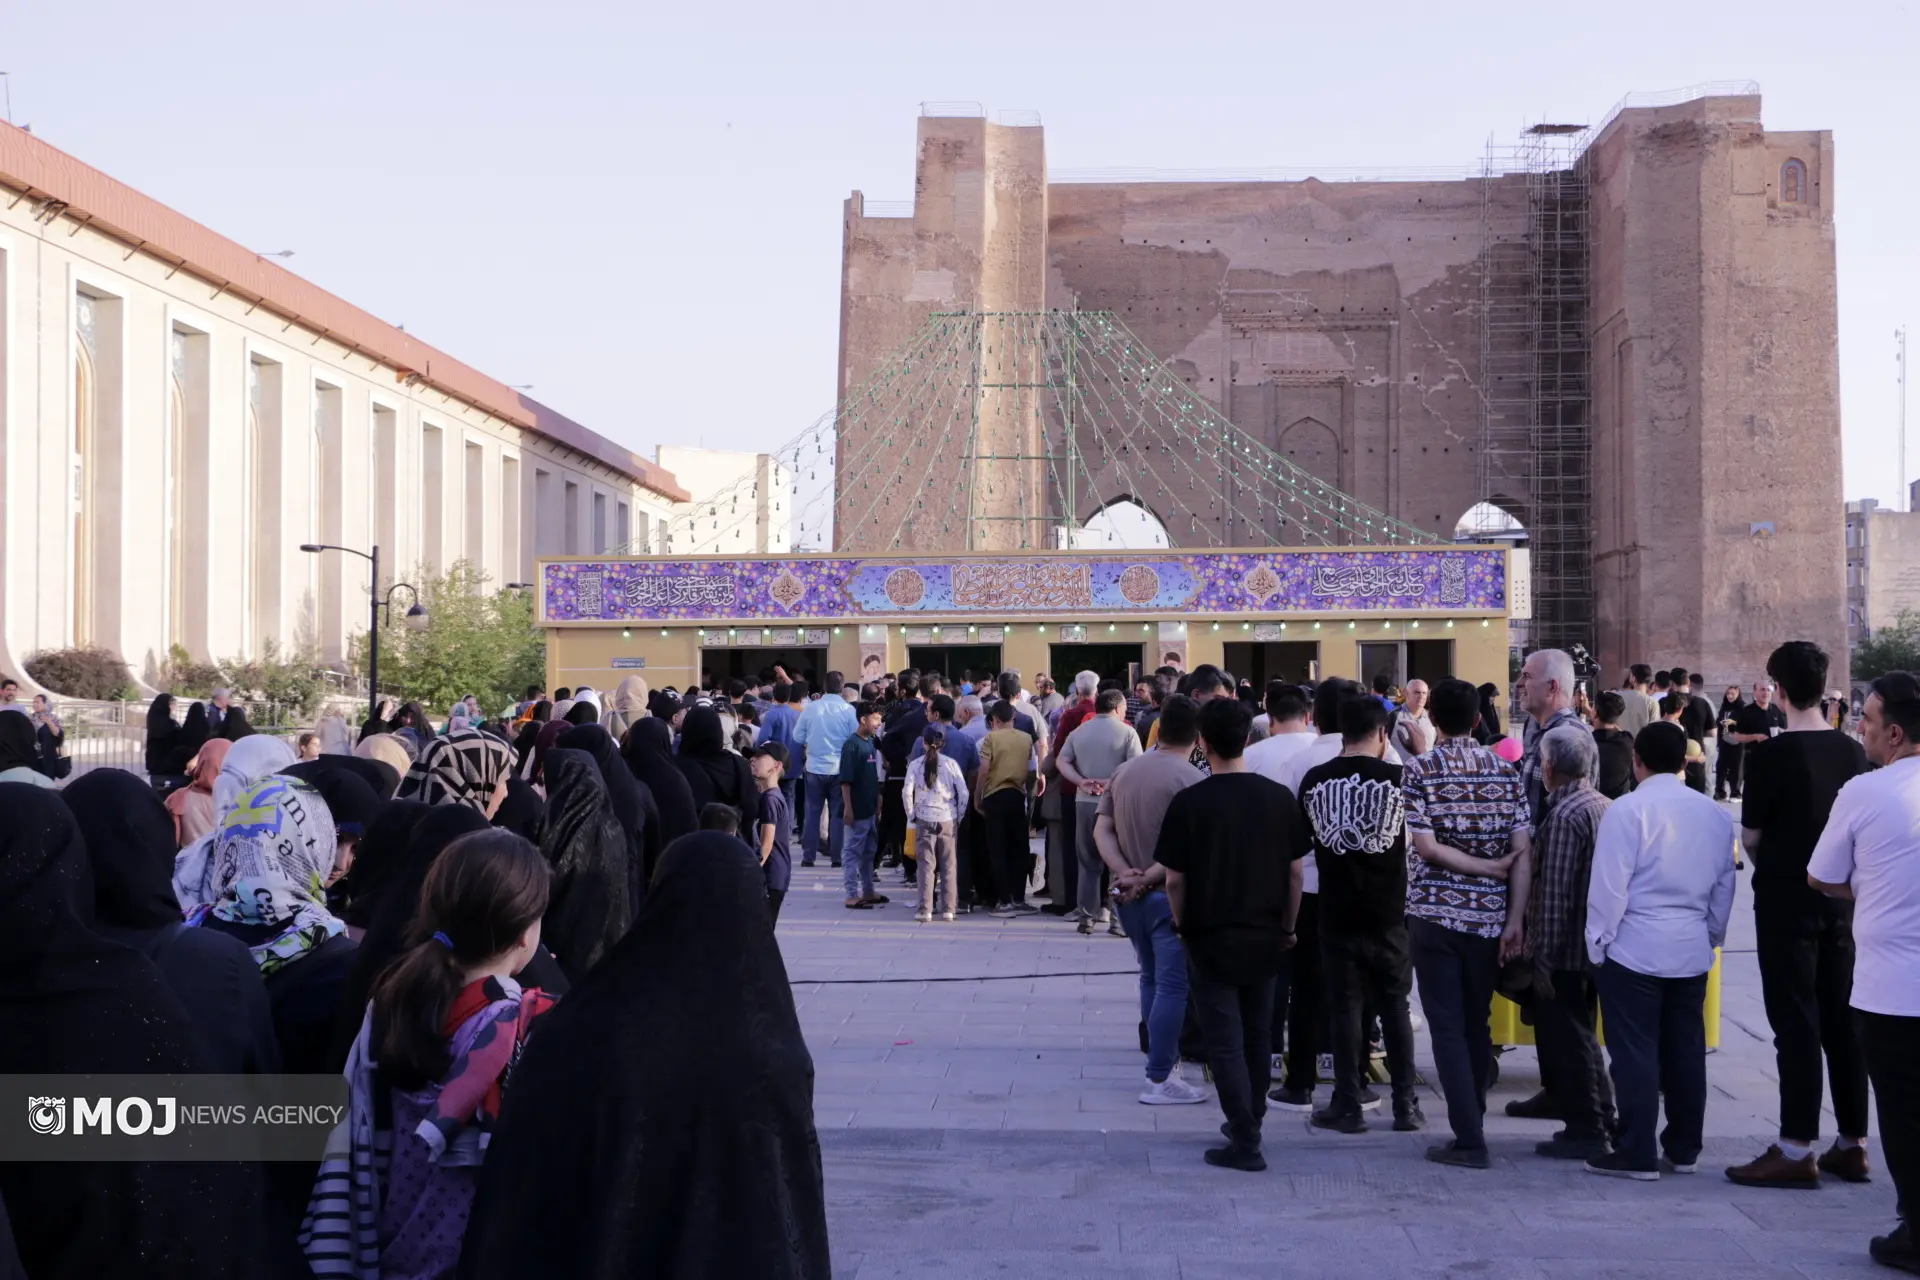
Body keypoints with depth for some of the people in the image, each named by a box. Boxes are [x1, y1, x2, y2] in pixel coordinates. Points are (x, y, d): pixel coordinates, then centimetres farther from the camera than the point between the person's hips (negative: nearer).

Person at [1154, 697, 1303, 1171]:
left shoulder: (1190, 802, -14)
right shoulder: (1279, 797, -4)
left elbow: (1175, 878, -10)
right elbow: (1295, 871, 1)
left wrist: (1182, 923, 6)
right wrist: (1287, 925, 13)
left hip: (1211, 938, -4)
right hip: (1266, 936, 4)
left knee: (1226, 1042, 2)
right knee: (1258, 1035, 18)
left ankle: (1245, 1143, 1)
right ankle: (1251, 1122, 30)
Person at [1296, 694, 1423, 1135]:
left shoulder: (1315, 779, -5)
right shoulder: (1399, 777, -8)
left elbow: (1302, 835, 8)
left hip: (1337, 912, 0)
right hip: (1387, 913, 0)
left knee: (1345, 1007, 6)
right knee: (1394, 1006, 10)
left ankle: (1348, 1106, 8)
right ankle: (1405, 1105, 14)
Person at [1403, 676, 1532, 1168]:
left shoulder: (1420, 770, -5)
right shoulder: (1505, 772, 2)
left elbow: (1427, 847, -13)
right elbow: (1522, 852, -4)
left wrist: (1490, 868, -6)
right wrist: (1515, 919, -3)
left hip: (1435, 912, -3)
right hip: (1489, 917, 3)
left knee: (1447, 1027, 0)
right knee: (1476, 1024, 15)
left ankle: (1470, 1140, -4)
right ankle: (1472, 1121, 24)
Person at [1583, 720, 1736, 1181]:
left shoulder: (1628, 810, -13)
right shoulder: (1715, 814, 5)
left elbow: (1609, 885, -13)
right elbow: (1724, 886, 11)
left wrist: (1598, 943, -4)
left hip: (1635, 949, -6)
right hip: (1692, 951, 6)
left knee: (1635, 1053, -1)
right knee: (1686, 1051, 13)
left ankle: (1636, 1155, 2)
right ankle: (1684, 1149, 21)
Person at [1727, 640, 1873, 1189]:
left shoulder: (1770, 755, -15)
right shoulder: (1851, 752, 1)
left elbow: (1750, 836, -8)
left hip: (1784, 896, -5)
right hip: (1839, 895, 5)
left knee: (1796, 1021, -3)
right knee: (1841, 1018, 11)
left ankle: (1798, 1148, -2)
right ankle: (1852, 1143, 17)